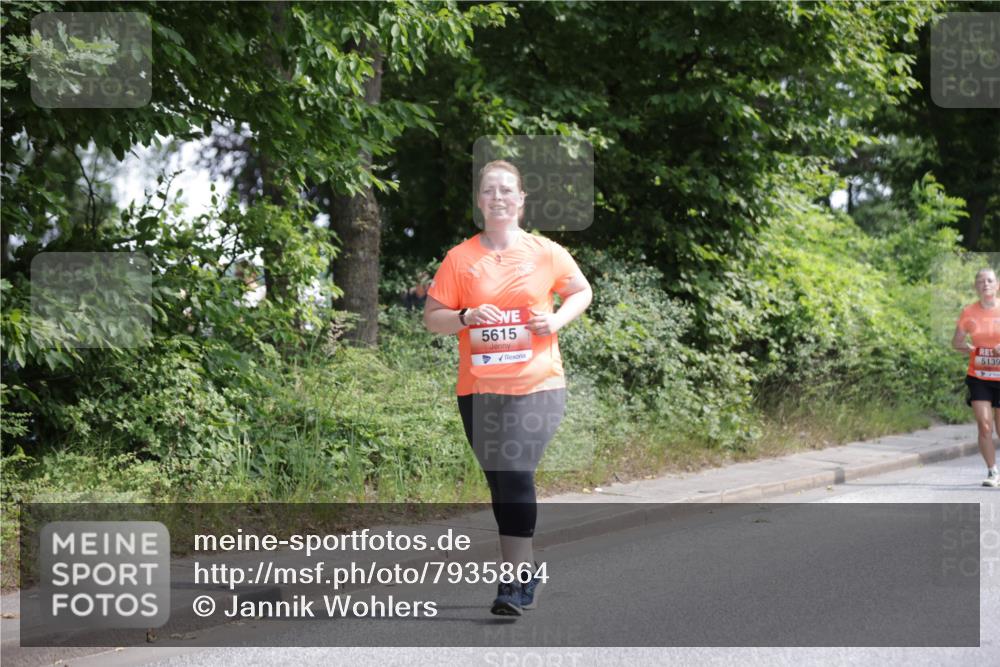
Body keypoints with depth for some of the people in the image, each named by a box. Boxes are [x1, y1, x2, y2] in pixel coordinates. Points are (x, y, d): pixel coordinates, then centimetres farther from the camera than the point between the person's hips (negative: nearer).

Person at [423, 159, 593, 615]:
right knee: (500, 483, 8)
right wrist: (466, 317, -15)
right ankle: (526, 569, 25)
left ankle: (515, 583, -14)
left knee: (516, 475, -15)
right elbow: (432, 319, 5)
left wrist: (557, 319, -2)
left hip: (536, 384, -2)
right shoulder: (460, 258, 3)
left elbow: (582, 292, 17)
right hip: (479, 388, 2)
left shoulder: (546, 252, 3)